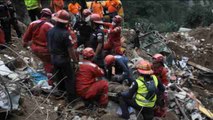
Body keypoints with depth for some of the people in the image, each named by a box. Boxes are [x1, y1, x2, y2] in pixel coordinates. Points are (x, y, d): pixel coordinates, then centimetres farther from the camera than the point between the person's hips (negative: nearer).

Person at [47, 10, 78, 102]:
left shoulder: (50, 31, -2)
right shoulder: (65, 33, -25)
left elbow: (49, 45, 10)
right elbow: (70, 49, -23)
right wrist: (75, 61, -14)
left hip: (54, 59, 7)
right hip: (64, 59, -7)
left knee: (59, 77, 24)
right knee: (69, 79, 6)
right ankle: (71, 98, 13)